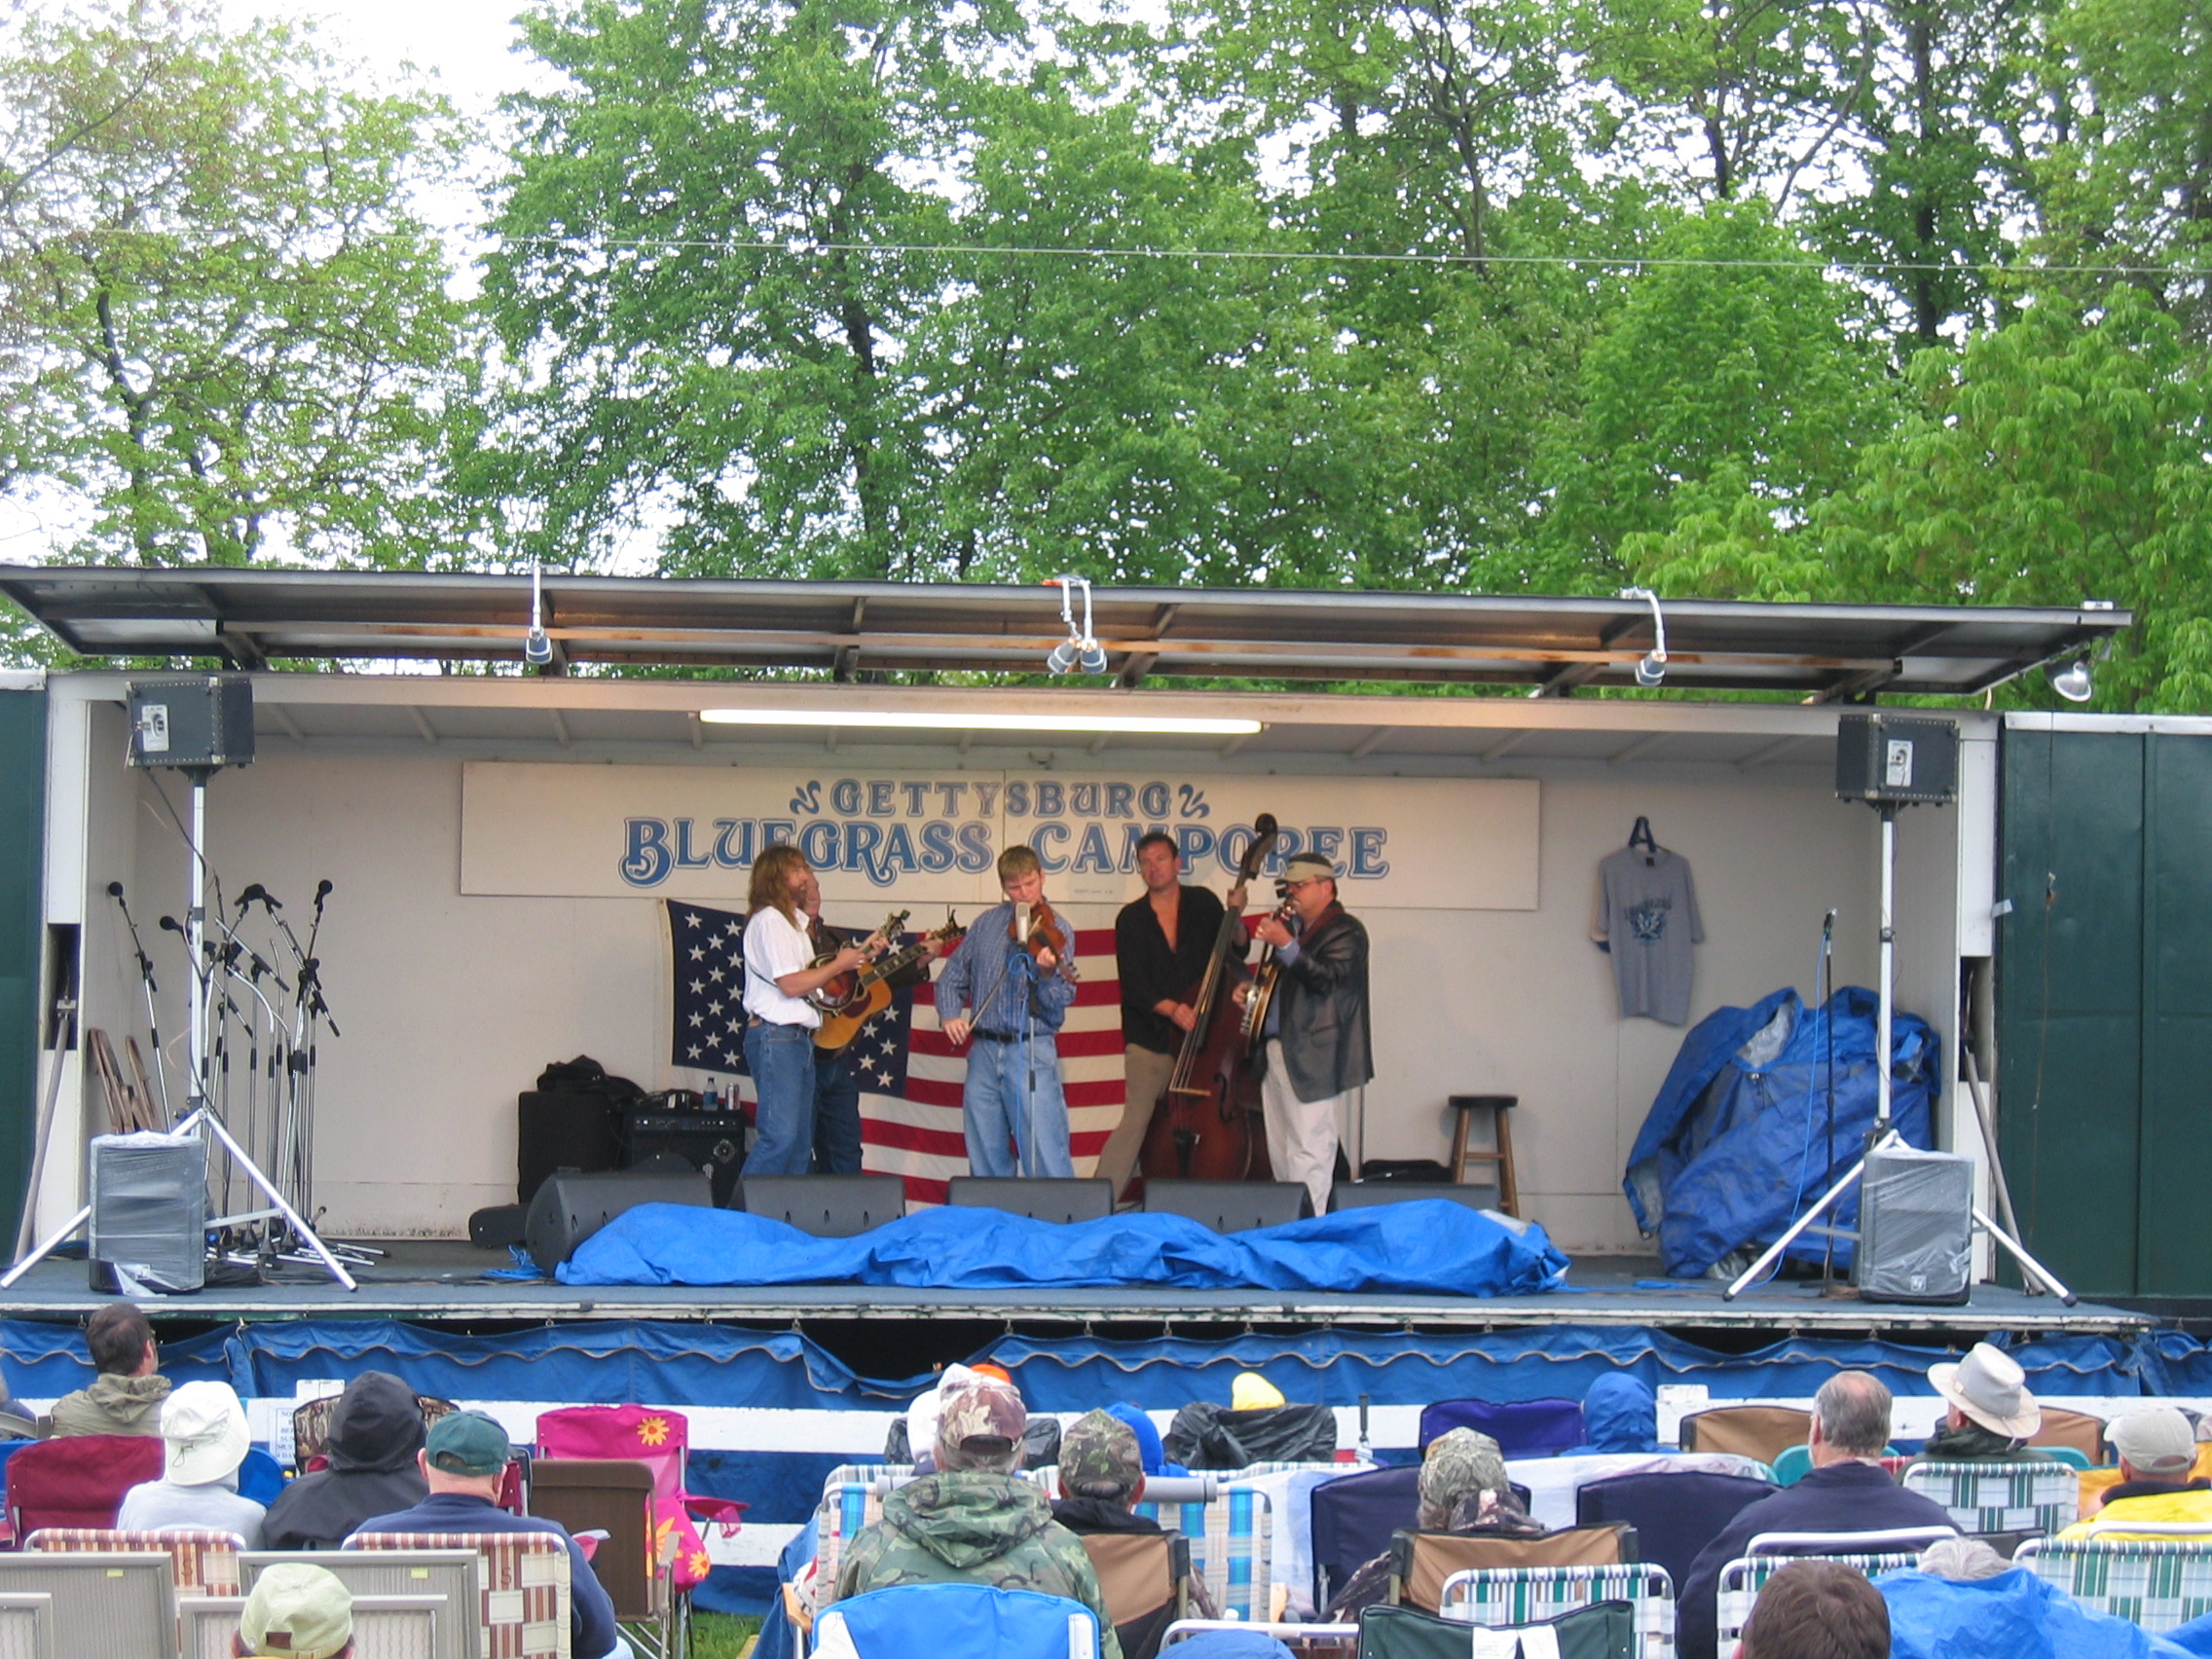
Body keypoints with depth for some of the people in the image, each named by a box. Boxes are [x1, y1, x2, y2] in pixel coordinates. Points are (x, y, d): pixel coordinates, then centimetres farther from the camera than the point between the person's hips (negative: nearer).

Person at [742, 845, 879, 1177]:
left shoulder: (796, 919, 19)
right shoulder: (769, 920, -12)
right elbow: (791, 984, -19)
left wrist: (859, 952, 15)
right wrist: (839, 965, -8)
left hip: (799, 1037, 10)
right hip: (775, 1036, -10)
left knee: (800, 1143, 9)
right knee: (780, 1137, -17)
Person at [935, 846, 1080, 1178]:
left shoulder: (1055, 929, -1)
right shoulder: (987, 924, 12)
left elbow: (1059, 1003, -9)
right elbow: (952, 977, 18)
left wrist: (1047, 973, -29)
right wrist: (950, 1014, 0)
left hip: (1031, 1054, -4)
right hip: (984, 1053, 4)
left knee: (1047, 1162, -10)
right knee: (987, 1165, 9)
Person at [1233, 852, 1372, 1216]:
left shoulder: (1344, 931, -6)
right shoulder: (1291, 927, 20)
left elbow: (1327, 979, -21)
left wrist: (1286, 946, -26)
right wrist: (1249, 989, 12)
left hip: (1313, 1059, -9)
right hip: (1276, 1051, 9)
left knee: (1309, 1152, -10)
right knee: (1280, 1154, 12)